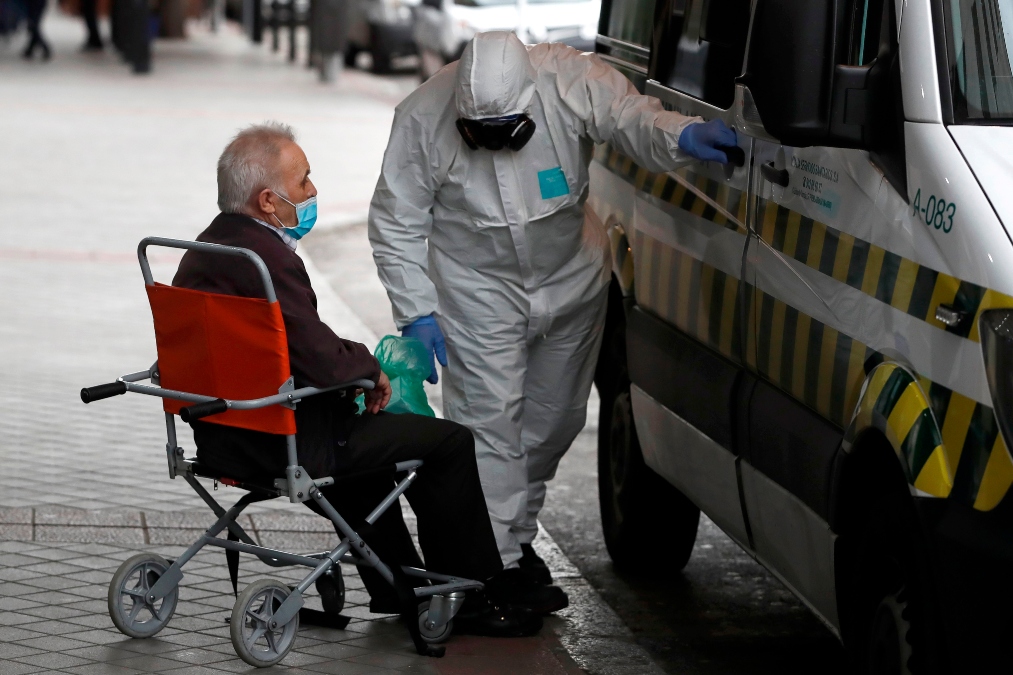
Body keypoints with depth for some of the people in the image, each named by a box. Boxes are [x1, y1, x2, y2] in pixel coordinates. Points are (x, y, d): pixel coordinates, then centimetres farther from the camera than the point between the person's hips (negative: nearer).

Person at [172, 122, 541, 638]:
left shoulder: (209, 246, 8)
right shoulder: (264, 258, -24)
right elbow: (325, 364, -26)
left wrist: (354, 364, 7)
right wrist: (370, 366, -6)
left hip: (224, 436, 11)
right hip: (280, 447, -10)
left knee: (361, 425, 36)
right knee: (450, 443, 0)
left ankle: (397, 590, 42)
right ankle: (474, 602, 11)